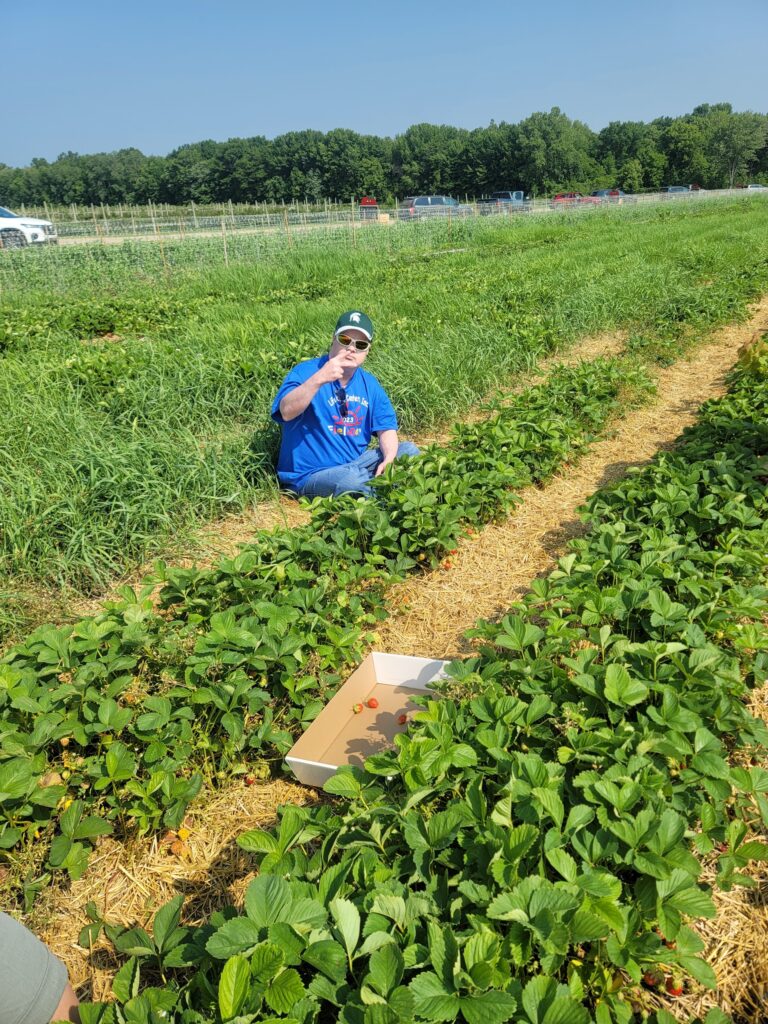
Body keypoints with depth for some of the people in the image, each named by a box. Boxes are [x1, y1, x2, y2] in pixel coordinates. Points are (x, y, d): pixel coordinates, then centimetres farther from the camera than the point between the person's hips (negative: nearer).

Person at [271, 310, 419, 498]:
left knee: (408, 450, -5)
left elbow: (386, 427, 4)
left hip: (356, 463, 7)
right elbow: (286, 412, -28)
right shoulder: (306, 371, -10)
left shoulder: (369, 384, 9)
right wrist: (319, 379, -41)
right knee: (352, 479, -37)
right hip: (309, 475, -7)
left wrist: (389, 459, -17)